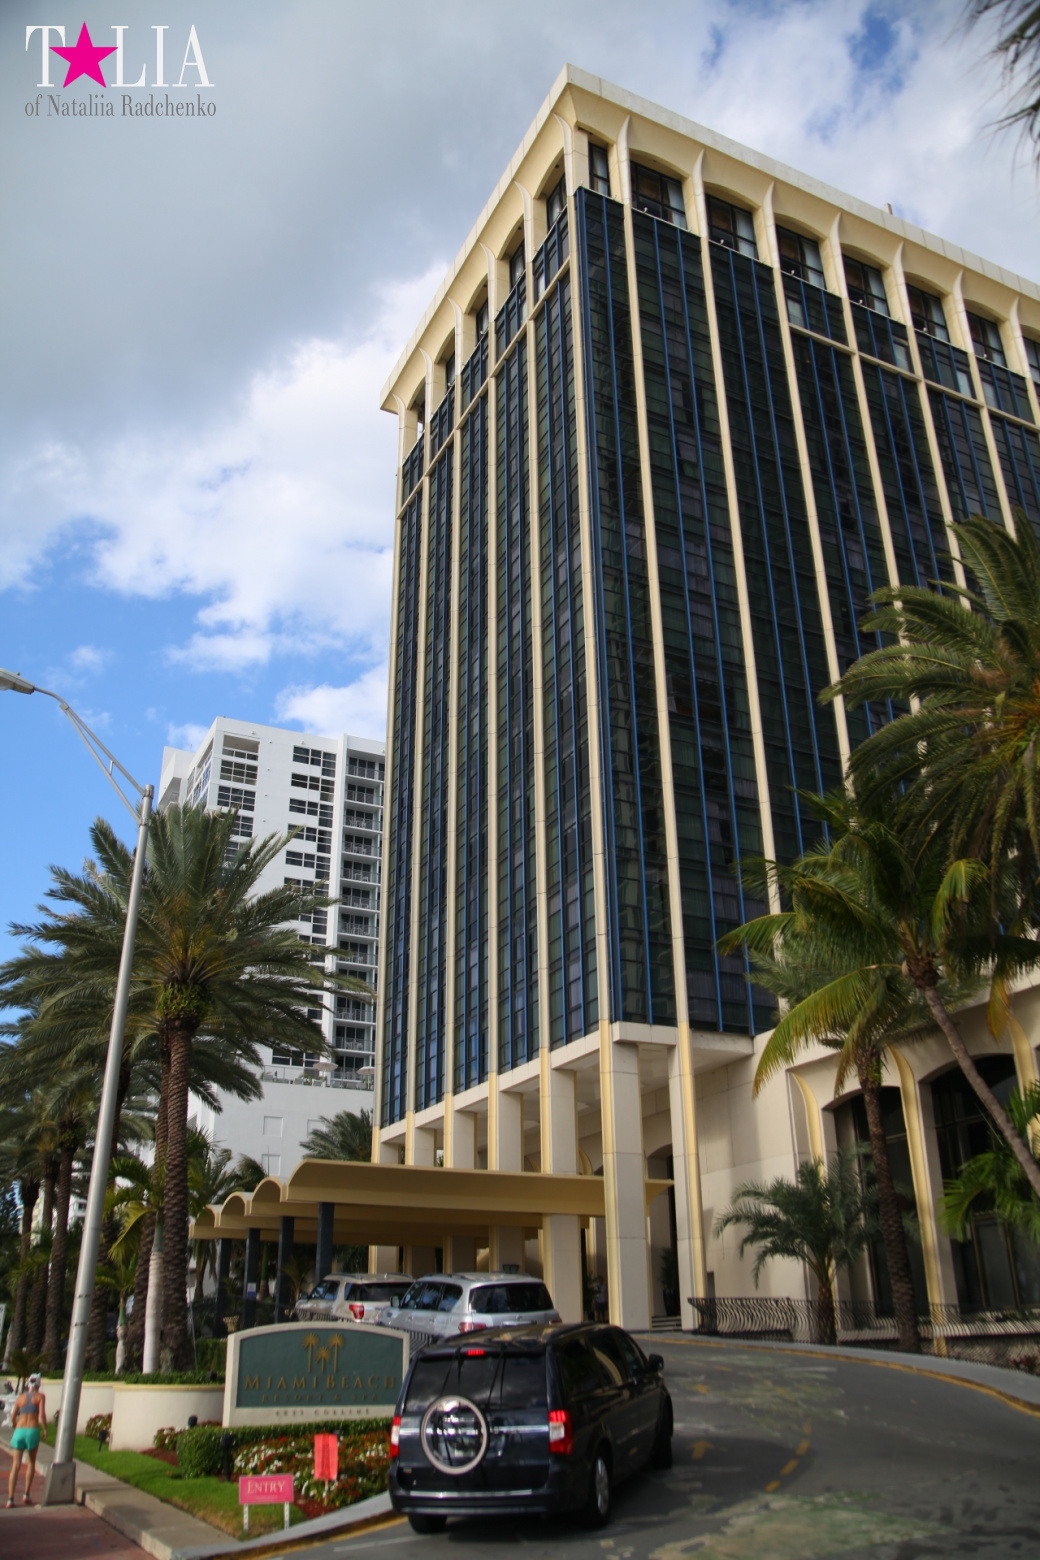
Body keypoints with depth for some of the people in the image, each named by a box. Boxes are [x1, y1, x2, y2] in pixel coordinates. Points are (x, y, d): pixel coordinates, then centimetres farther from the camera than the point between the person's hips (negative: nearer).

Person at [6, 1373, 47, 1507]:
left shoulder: (21, 1397, 13)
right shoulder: (40, 1396, 4)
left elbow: (13, 1418, 13)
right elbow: (42, 1415, -8)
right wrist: (45, 1429, 7)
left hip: (19, 1431, 2)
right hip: (33, 1431, -2)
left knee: (15, 1466, 5)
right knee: (31, 1463, 17)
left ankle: (10, 1499, -5)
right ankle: (26, 1495, 10)